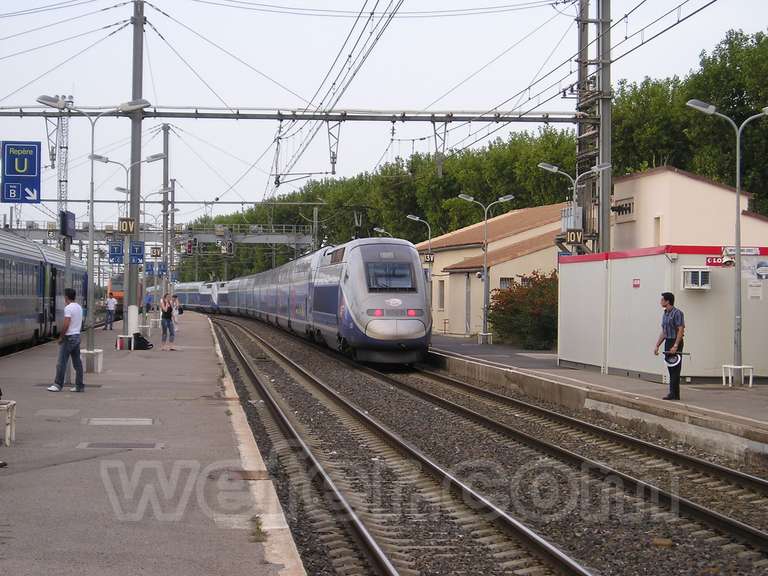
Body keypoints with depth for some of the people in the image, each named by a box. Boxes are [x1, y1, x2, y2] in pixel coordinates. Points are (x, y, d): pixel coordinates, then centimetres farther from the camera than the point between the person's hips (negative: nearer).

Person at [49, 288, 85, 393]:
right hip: (77, 336, 9)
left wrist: (61, 337, -13)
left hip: (69, 337, -8)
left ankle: (58, 385, 0)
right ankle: (79, 386, 8)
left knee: (62, 362, -3)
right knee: (77, 363, 8)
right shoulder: (79, 307, 12)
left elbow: (66, 324, -21)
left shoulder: (68, 308, -15)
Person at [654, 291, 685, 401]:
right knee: (670, 369, 9)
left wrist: (675, 346, -23)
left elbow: (681, 330, -18)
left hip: (676, 342, -9)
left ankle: (674, 394, -8)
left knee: (675, 369, -8)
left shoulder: (677, 313, -13)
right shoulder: (665, 314, 14)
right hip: (668, 342, 9)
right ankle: (674, 393, 12)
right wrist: (657, 345, 15)